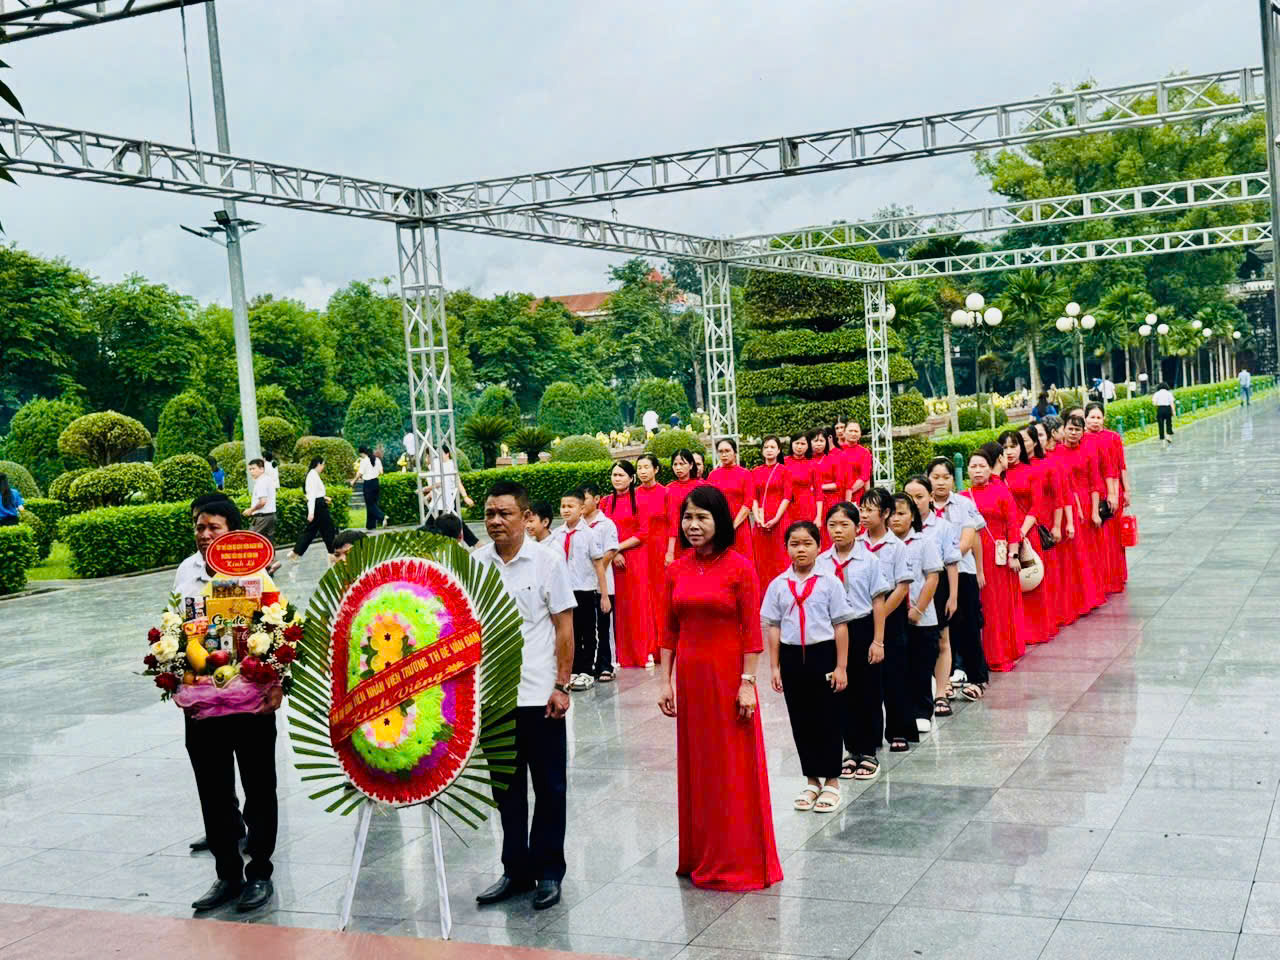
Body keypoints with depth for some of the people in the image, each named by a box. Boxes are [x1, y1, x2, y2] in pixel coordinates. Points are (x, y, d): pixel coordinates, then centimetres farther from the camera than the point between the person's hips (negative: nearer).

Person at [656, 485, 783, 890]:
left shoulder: (739, 567, -8)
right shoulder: (675, 571, 4)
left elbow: (751, 632, -9)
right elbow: (669, 632, 7)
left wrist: (748, 683, -13)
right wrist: (665, 681, 3)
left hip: (729, 676, -4)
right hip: (690, 676, 4)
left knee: (734, 770, 3)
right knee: (695, 767, 12)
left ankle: (737, 861, 16)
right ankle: (701, 856, 25)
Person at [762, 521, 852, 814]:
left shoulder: (829, 582, -4)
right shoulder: (778, 585, 2)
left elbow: (840, 625, -3)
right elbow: (773, 626, 6)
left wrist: (841, 666, -7)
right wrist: (774, 667, 3)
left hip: (824, 654, -3)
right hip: (792, 657, 3)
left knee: (829, 719, 5)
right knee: (801, 721, 10)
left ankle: (831, 781, 19)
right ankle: (812, 781, 24)